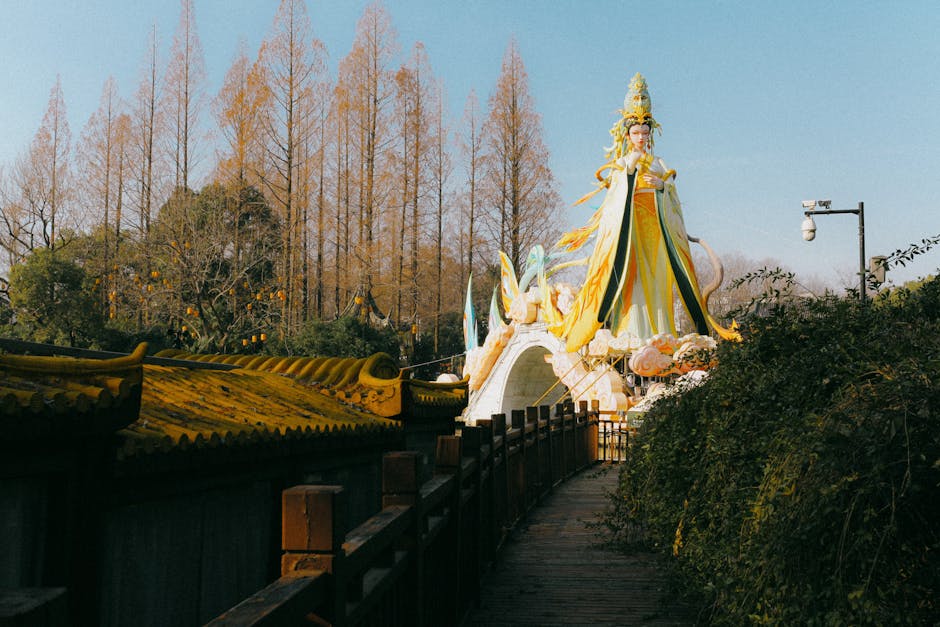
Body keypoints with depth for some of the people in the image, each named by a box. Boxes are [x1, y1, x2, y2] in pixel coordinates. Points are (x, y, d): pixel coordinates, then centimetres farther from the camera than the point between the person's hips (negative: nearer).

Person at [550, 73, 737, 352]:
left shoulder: (659, 164, 17)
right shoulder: (621, 164, 10)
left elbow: (672, 198, 10)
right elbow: (615, 197, -6)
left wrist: (662, 184, -10)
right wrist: (629, 169, -17)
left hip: (656, 227, 3)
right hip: (629, 227, -3)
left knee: (656, 275, -3)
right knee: (631, 274, -12)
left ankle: (659, 329, -1)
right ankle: (634, 330, -14)